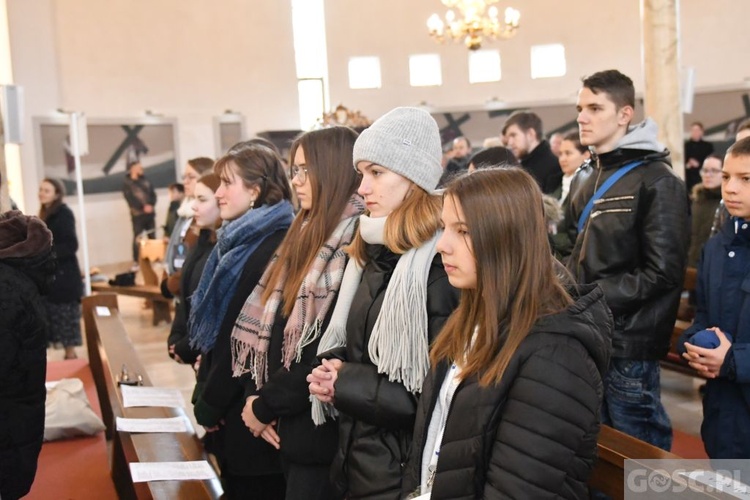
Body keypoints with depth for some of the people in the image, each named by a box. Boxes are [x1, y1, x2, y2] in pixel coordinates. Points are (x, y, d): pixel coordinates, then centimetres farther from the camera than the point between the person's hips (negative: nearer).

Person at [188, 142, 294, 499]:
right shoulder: (242, 241, 10)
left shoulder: (269, 248, -20)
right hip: (232, 410, 9)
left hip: (249, 415, -9)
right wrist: (205, 396, 8)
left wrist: (209, 404, -12)